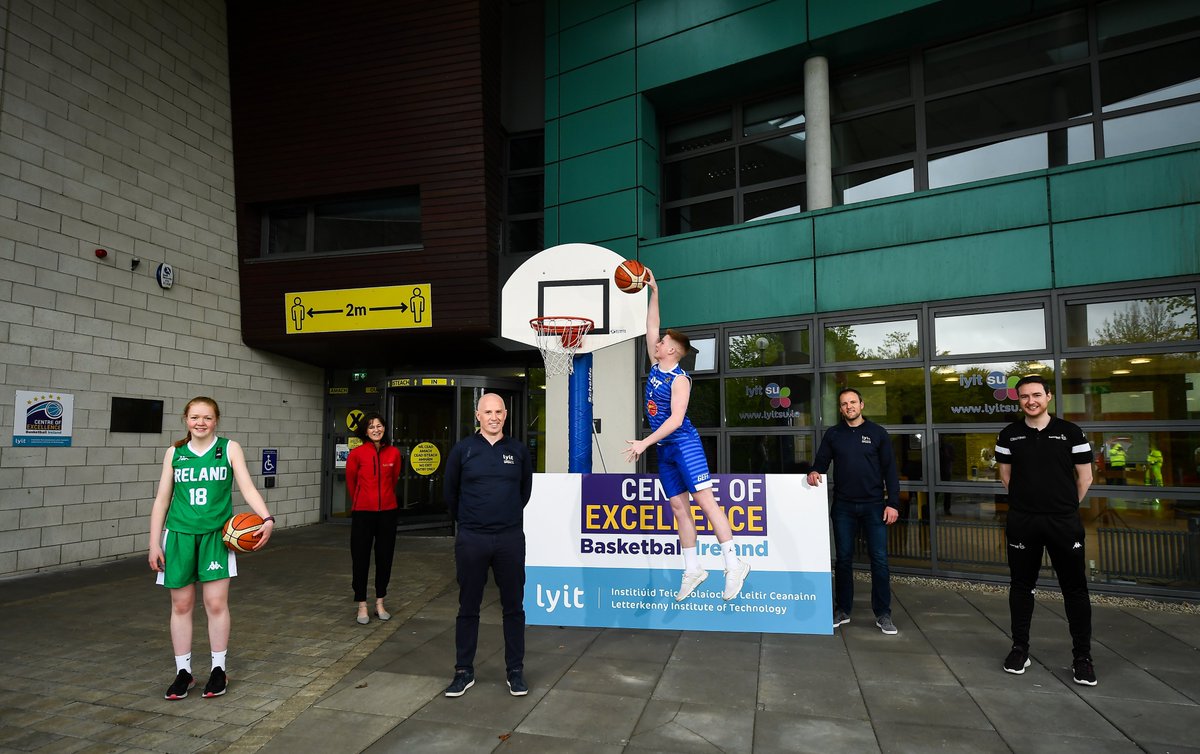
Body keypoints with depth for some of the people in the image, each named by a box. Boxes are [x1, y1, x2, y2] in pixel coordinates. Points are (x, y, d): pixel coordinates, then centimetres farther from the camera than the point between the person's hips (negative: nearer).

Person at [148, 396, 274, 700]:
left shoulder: (230, 449, 0)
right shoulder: (174, 453, 5)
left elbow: (247, 487, -8)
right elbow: (162, 499, 8)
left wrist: (267, 519, -23)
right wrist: (155, 543, 4)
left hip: (215, 534, -2)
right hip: (179, 535, 2)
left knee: (216, 603, -1)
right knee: (181, 605, 7)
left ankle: (219, 669, 16)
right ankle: (183, 672, 22)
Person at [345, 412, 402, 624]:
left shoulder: (394, 453, -1)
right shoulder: (357, 454, -8)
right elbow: (351, 482, 7)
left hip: (388, 512, 2)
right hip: (363, 512, -2)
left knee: (385, 558, 11)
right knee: (361, 559, 5)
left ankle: (380, 604, 25)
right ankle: (362, 606, 18)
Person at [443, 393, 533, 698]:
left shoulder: (518, 451, 3)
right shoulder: (463, 450, -1)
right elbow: (450, 491, 10)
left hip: (511, 539, 1)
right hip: (471, 539, -1)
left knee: (514, 607, 8)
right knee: (468, 607, 9)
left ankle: (515, 671, 21)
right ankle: (464, 671, 22)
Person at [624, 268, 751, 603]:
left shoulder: (680, 379, -12)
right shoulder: (656, 367, 10)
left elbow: (675, 419, -20)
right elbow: (651, 328, 15)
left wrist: (644, 443, -22)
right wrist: (654, 293, 12)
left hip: (684, 443, -8)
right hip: (664, 449, 8)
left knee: (705, 500, -10)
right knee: (678, 507, 8)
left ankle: (734, 564, -7)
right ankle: (692, 569, 14)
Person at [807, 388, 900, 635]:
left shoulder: (877, 433, 2)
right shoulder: (833, 434, 7)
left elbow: (890, 470, 0)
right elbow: (821, 462, 8)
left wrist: (893, 503, -7)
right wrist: (814, 472, -16)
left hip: (874, 505, -2)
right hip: (843, 506, 2)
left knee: (879, 559, 0)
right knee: (843, 558, 8)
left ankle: (883, 614, 11)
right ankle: (842, 610, 20)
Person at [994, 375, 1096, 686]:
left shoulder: (1070, 432, -2)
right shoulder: (1009, 435, 2)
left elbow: (1085, 477, 5)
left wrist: (1066, 506, 9)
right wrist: (1026, 501, 12)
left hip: (1064, 521, -1)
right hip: (1022, 521, 1)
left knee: (1075, 588, 5)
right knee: (1021, 585, 9)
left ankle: (1082, 656, 17)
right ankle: (1020, 648, 21)